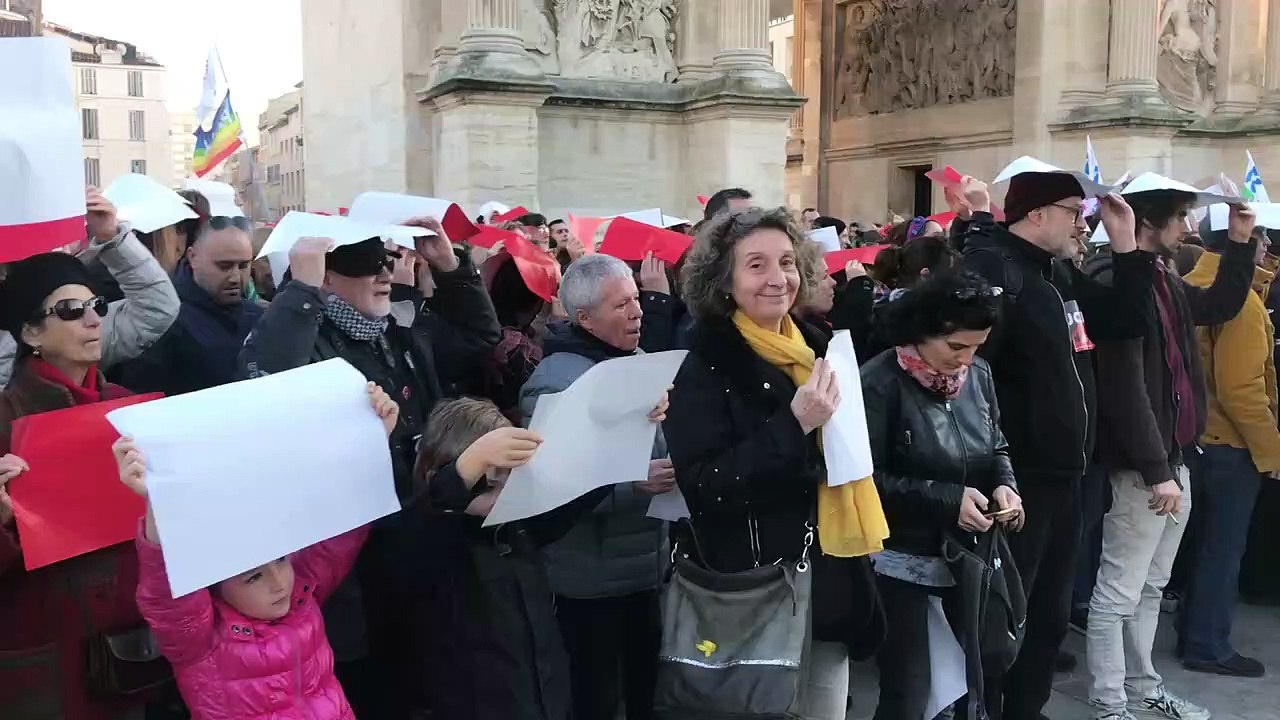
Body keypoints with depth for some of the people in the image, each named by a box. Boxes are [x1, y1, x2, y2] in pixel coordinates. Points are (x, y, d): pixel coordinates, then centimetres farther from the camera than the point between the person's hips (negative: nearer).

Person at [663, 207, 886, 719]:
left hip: (829, 586, 7)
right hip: (752, 597, -6)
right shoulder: (707, 368, -12)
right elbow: (703, 488, -22)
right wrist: (793, 425, -26)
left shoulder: (817, 350, 7)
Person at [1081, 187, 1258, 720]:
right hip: (1140, 467, -10)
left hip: (1173, 460, 10)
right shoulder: (1114, 282, -17)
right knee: (1118, 592, 1)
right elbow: (1124, 386, -23)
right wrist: (1156, 470, -23)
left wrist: (1240, 242, 20)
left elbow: (1221, 305, 33)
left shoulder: (1165, 282, 12)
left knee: (1150, 588, 19)